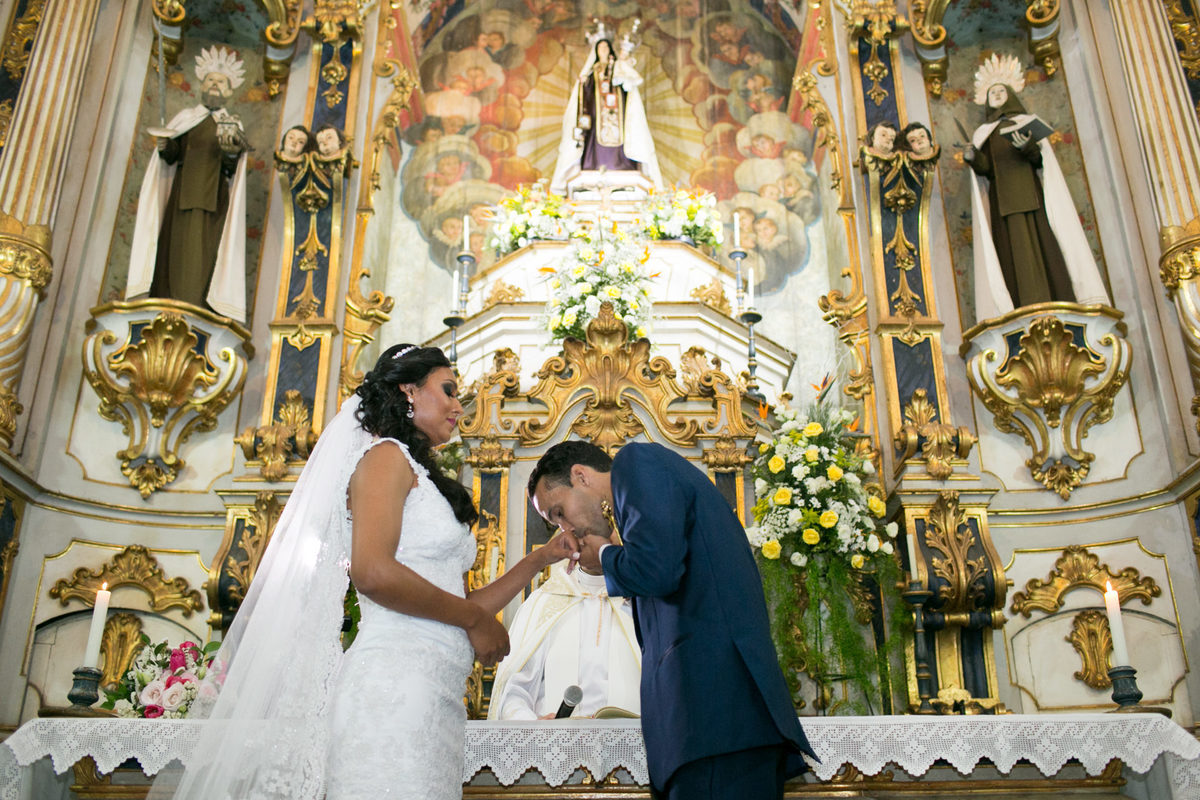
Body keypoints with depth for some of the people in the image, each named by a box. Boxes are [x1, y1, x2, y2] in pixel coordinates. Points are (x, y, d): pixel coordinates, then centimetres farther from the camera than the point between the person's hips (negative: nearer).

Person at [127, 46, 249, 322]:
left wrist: (231, 151, -20)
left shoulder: (232, 125, 12)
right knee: (179, 245, -5)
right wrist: (164, 146, -14)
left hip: (213, 196, -1)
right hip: (185, 192, 1)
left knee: (203, 252, -7)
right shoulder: (185, 118, 15)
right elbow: (172, 156, 7)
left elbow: (232, 168, 0)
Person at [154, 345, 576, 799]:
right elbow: (373, 572, -19)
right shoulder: (386, 456, -1)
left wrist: (540, 559, 16)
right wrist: (475, 618, -8)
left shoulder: (421, 476, 23)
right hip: (397, 680, -8)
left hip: (435, 697, 8)